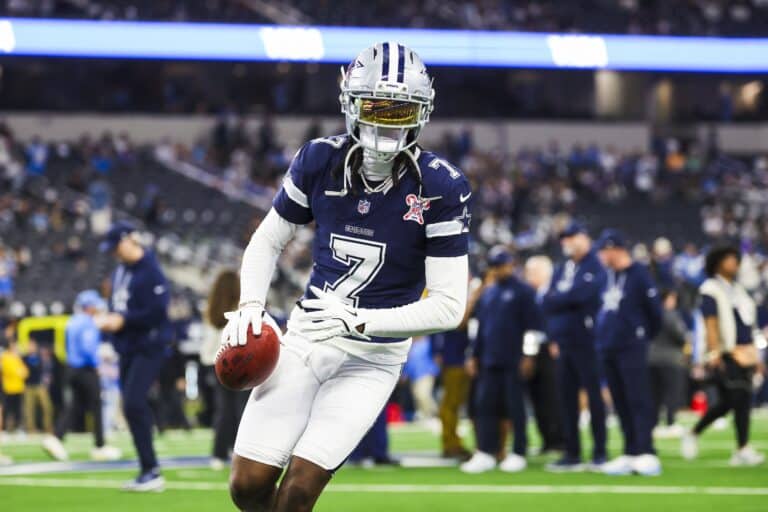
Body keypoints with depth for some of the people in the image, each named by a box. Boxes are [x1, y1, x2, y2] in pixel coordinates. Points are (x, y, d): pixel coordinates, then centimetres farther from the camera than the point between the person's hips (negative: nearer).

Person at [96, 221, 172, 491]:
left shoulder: (151, 272, -14)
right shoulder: (120, 271, 13)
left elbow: (157, 312, -20)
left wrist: (123, 320, -19)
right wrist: (108, 319, 1)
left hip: (148, 347, -9)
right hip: (127, 348, 9)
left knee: (134, 405, -19)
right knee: (132, 407, 10)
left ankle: (151, 471, -15)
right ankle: (148, 472, 17)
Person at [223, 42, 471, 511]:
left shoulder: (440, 188, -14)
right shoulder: (319, 161, -5)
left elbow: (449, 305, -15)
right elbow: (268, 242, 11)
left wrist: (358, 322, -25)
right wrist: (251, 305, -8)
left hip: (372, 361, -3)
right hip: (305, 340, 3)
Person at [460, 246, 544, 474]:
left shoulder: (523, 292, -3)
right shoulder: (487, 294, 17)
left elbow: (534, 326, -8)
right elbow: (480, 325, 22)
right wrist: (475, 355, 17)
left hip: (514, 361, -6)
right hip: (489, 361, 6)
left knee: (515, 407, -2)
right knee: (485, 406, 2)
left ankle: (518, 454, 3)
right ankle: (485, 453, 4)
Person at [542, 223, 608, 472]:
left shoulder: (595, 267, -5)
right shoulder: (560, 270, 18)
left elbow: (579, 295, -19)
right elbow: (547, 304, 14)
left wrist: (555, 298, -2)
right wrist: (553, 337, 5)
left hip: (586, 341, -7)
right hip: (563, 343, 7)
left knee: (594, 395, -5)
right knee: (567, 397, 7)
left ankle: (600, 454, -2)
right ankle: (572, 454, 12)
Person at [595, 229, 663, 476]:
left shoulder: (639, 274, -8)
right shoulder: (609, 276, 14)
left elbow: (654, 310, -5)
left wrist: (646, 336, 5)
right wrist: (601, 335, 14)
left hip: (631, 349, -8)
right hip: (608, 350, 8)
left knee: (639, 401, -10)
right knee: (621, 404, 8)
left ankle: (646, 454, -13)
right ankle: (630, 454, 12)